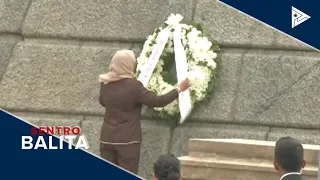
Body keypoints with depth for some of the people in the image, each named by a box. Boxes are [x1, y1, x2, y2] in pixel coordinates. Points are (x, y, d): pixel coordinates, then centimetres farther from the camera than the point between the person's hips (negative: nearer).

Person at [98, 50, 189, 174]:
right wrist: (179, 89, 1)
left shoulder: (106, 83, 5)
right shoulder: (134, 85, -14)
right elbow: (157, 101, -10)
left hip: (107, 138, 5)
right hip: (127, 140, -5)